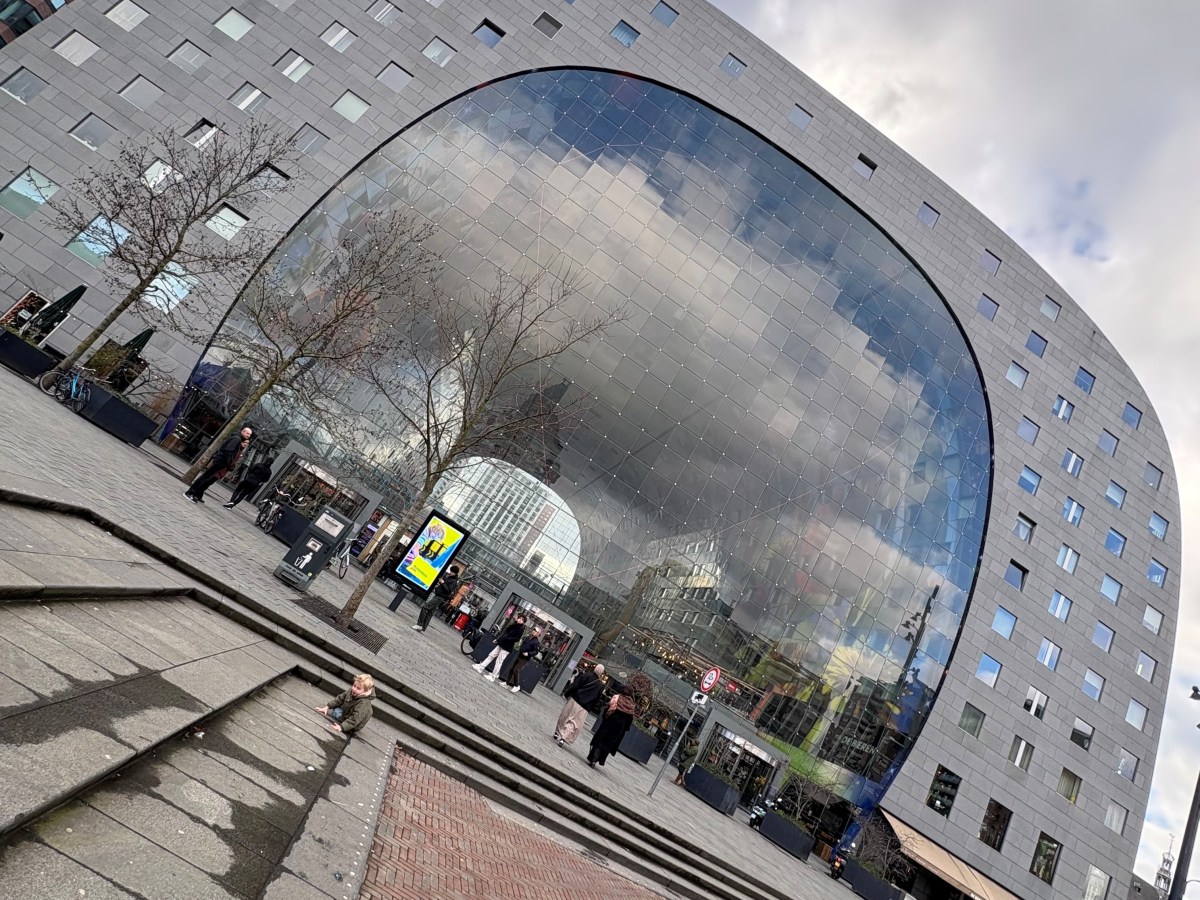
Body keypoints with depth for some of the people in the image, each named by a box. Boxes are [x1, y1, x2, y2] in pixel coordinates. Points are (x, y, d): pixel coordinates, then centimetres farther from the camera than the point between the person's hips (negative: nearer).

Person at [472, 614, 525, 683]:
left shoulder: (521, 629, -12)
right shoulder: (514, 625, 10)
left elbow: (517, 638, -22)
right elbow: (504, 632, 14)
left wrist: (506, 638, -23)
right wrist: (498, 639, 7)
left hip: (507, 647, -8)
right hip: (501, 644, 8)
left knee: (499, 661, -1)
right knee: (491, 655, 12)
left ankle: (492, 677, 9)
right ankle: (480, 667, 21)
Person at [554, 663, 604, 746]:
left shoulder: (585, 675, -5)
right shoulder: (601, 686, 0)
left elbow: (574, 686, -7)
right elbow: (596, 699, 4)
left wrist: (566, 693, 3)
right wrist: (589, 708, 13)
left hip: (574, 700, 1)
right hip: (583, 708, -1)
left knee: (564, 717, 20)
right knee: (575, 724, 4)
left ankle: (557, 733, 32)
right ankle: (563, 738, -10)